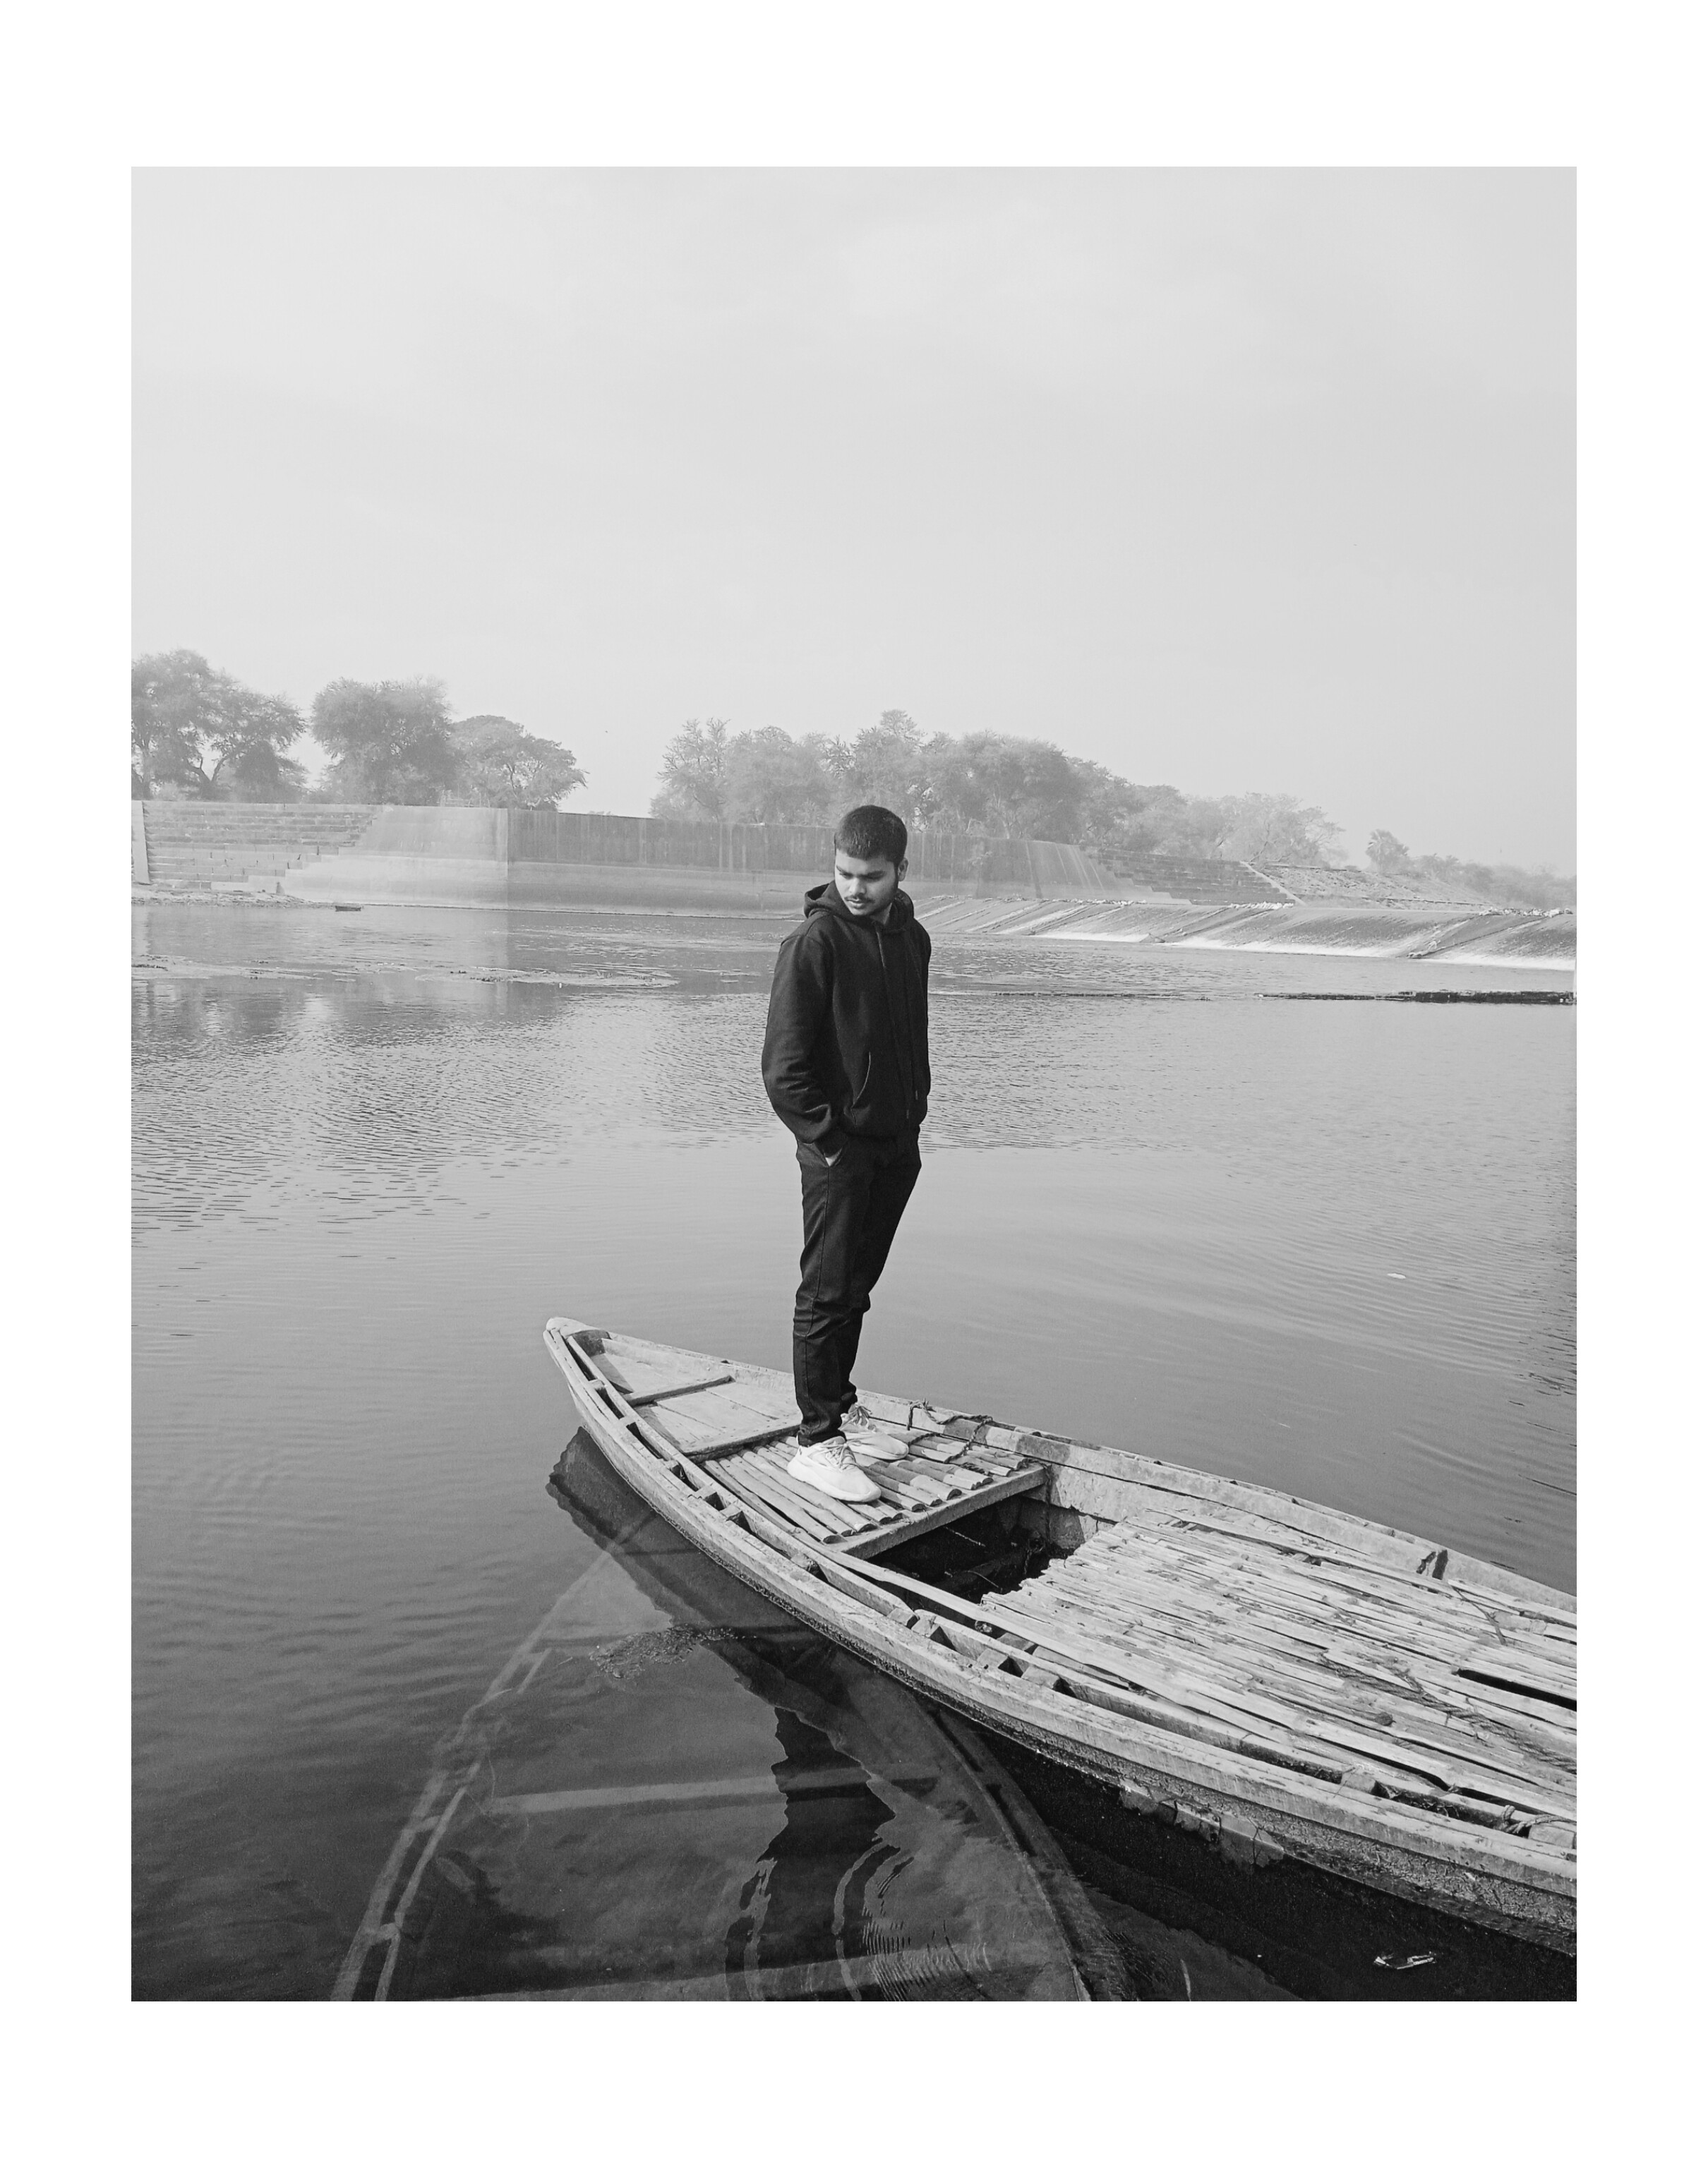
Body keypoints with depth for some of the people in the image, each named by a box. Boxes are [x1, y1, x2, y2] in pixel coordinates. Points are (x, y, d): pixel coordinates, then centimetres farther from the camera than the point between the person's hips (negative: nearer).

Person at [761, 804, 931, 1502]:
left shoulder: (912, 939, 8)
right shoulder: (814, 941, -13)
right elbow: (784, 1065, -15)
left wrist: (915, 1111, 11)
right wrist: (827, 1138, -15)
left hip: (896, 1144, 6)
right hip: (837, 1148, -6)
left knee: (857, 1287, 17)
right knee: (826, 1293, -1)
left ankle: (841, 1406, 31)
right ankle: (817, 1441, 7)